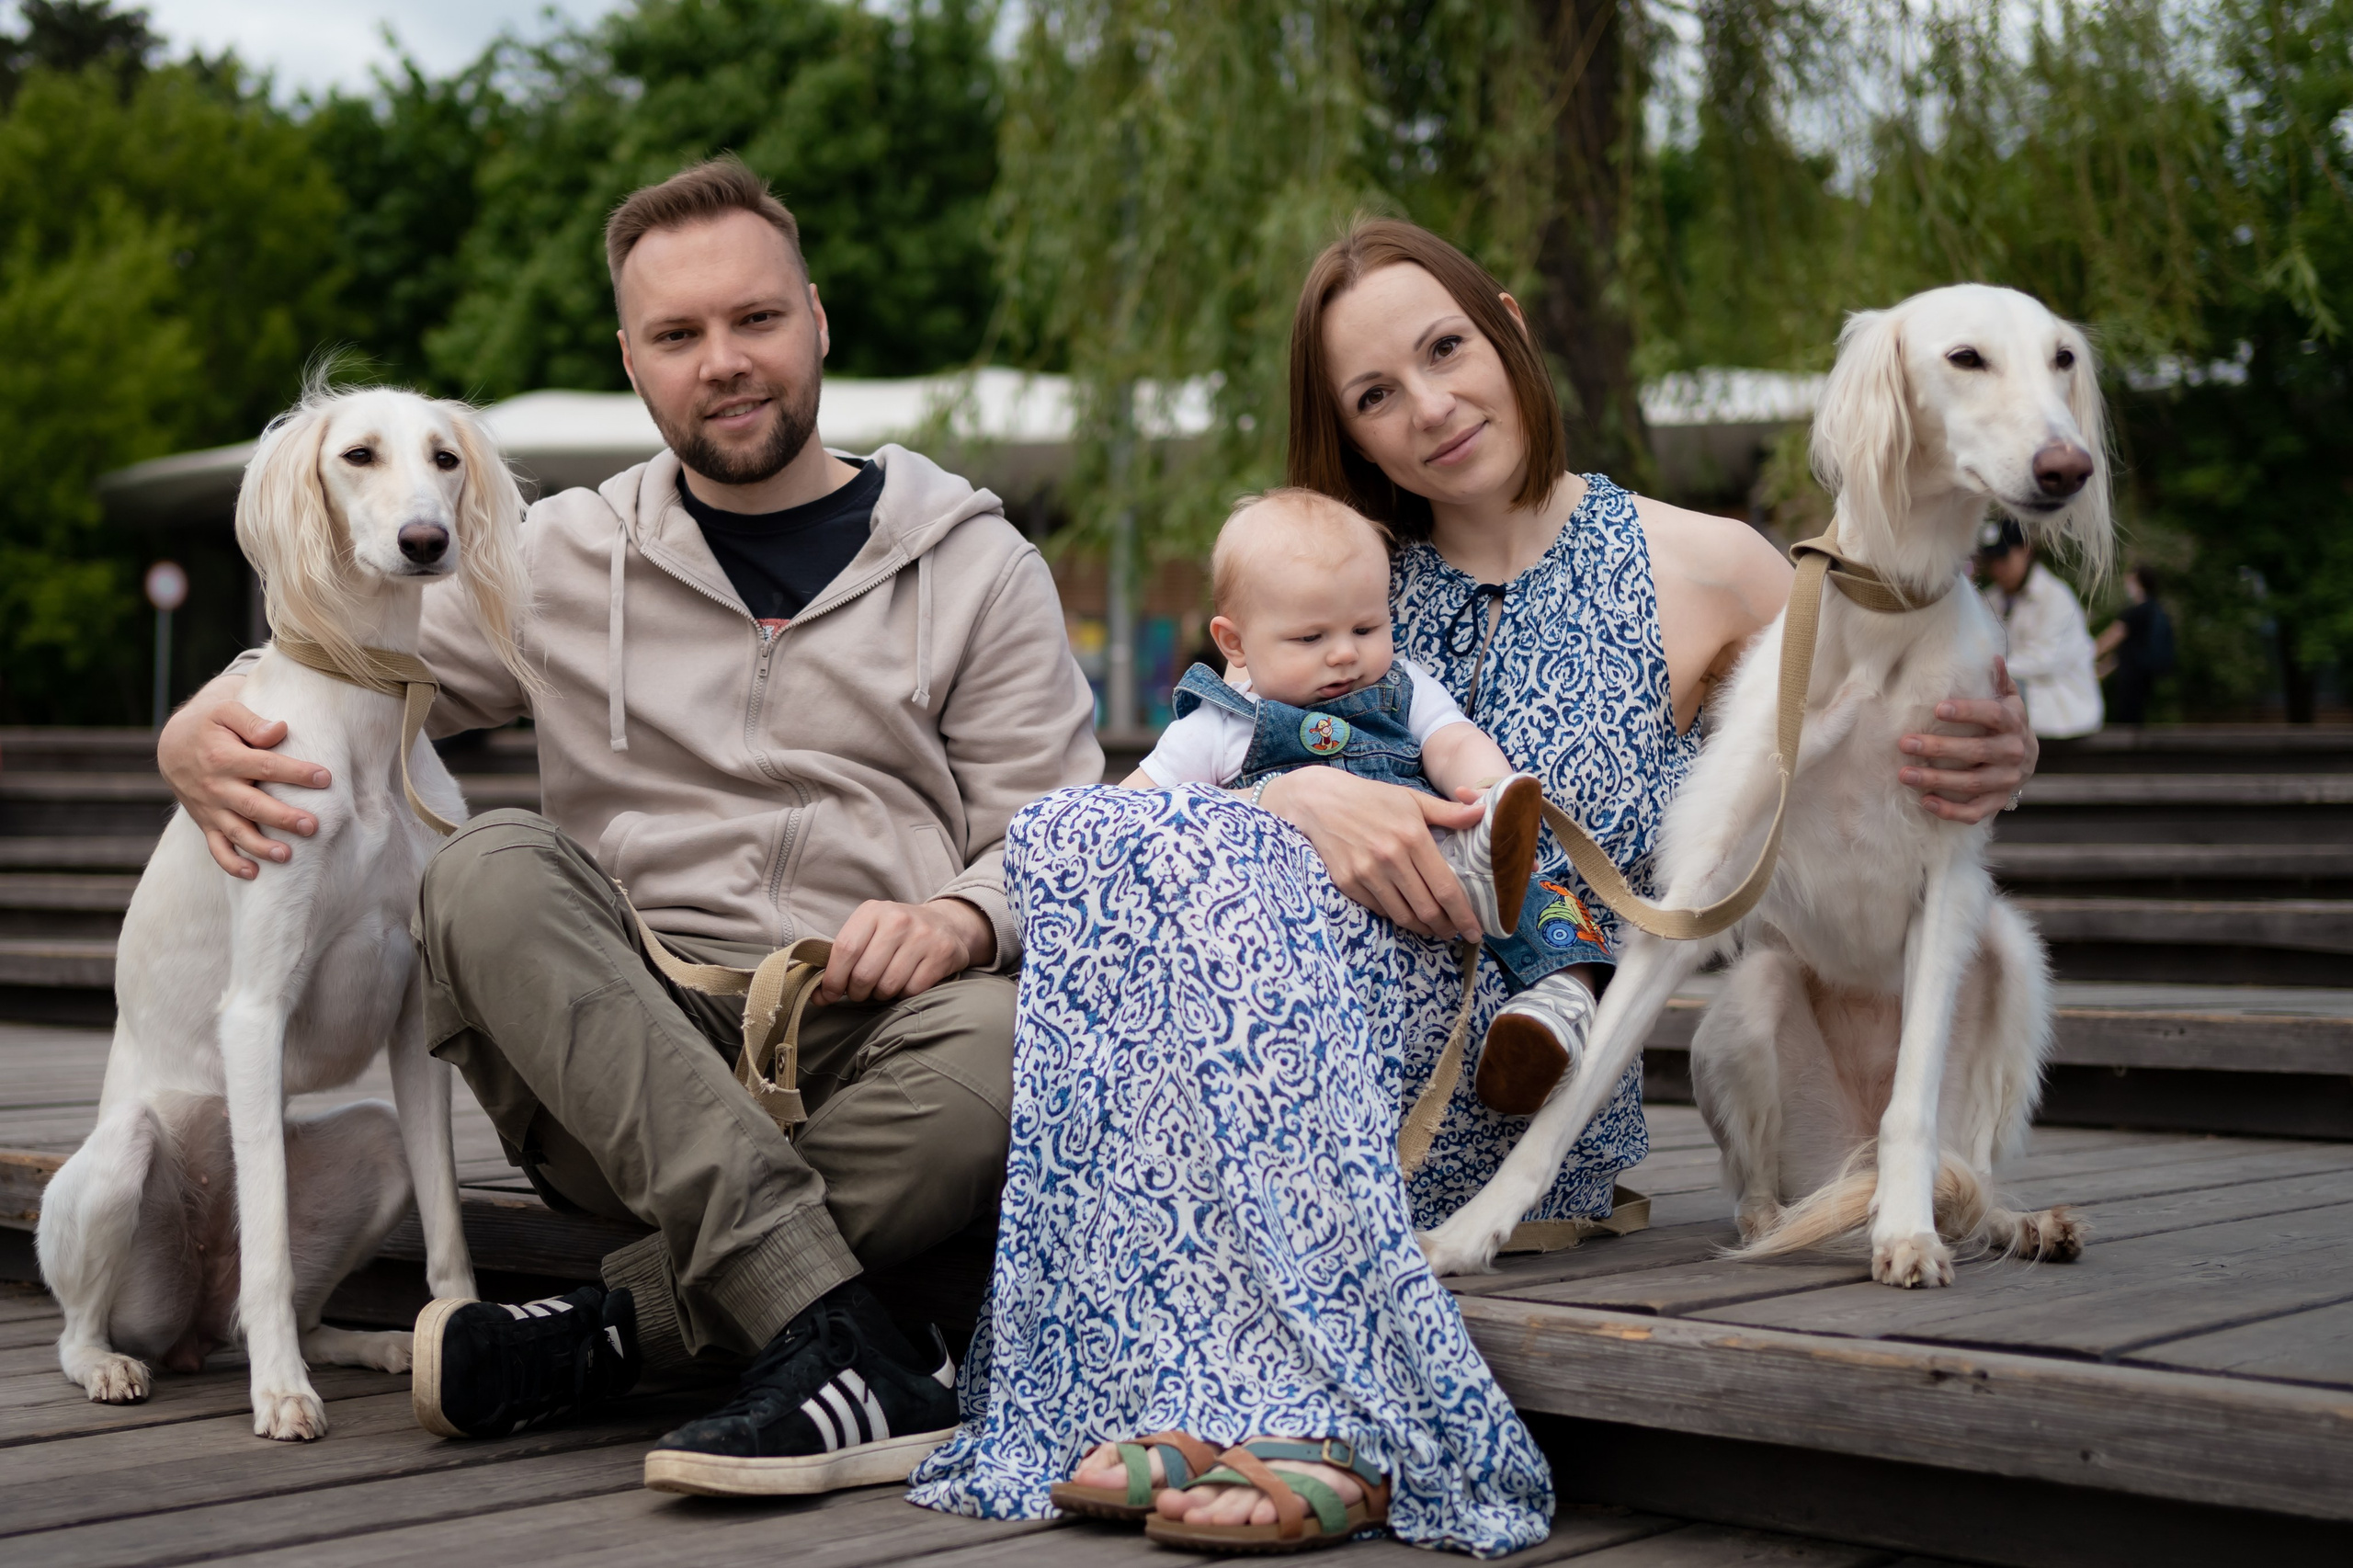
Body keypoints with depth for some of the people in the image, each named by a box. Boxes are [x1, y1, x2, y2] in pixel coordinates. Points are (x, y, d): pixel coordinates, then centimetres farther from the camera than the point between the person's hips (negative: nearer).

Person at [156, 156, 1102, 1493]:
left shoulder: (976, 567, 11)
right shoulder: (563, 560, 15)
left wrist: (963, 917, -18)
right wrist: (201, 731, -5)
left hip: (869, 1053, -1)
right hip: (618, 1063, 2)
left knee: (994, 1044, -34)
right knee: (494, 872, -29)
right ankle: (848, 1348, -39)